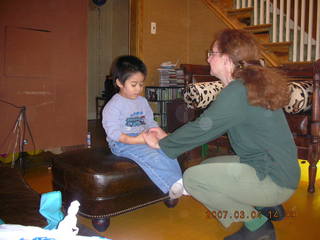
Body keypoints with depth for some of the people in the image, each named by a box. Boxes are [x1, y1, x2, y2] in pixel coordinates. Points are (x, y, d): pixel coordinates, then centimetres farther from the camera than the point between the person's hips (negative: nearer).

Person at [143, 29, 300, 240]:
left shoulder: (237, 92, -22)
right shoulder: (252, 83, 8)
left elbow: (201, 129, -18)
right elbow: (209, 125, 12)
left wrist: (160, 143, -3)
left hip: (273, 181, -10)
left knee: (192, 177, -8)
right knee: (206, 166, 19)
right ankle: (265, 208, 17)